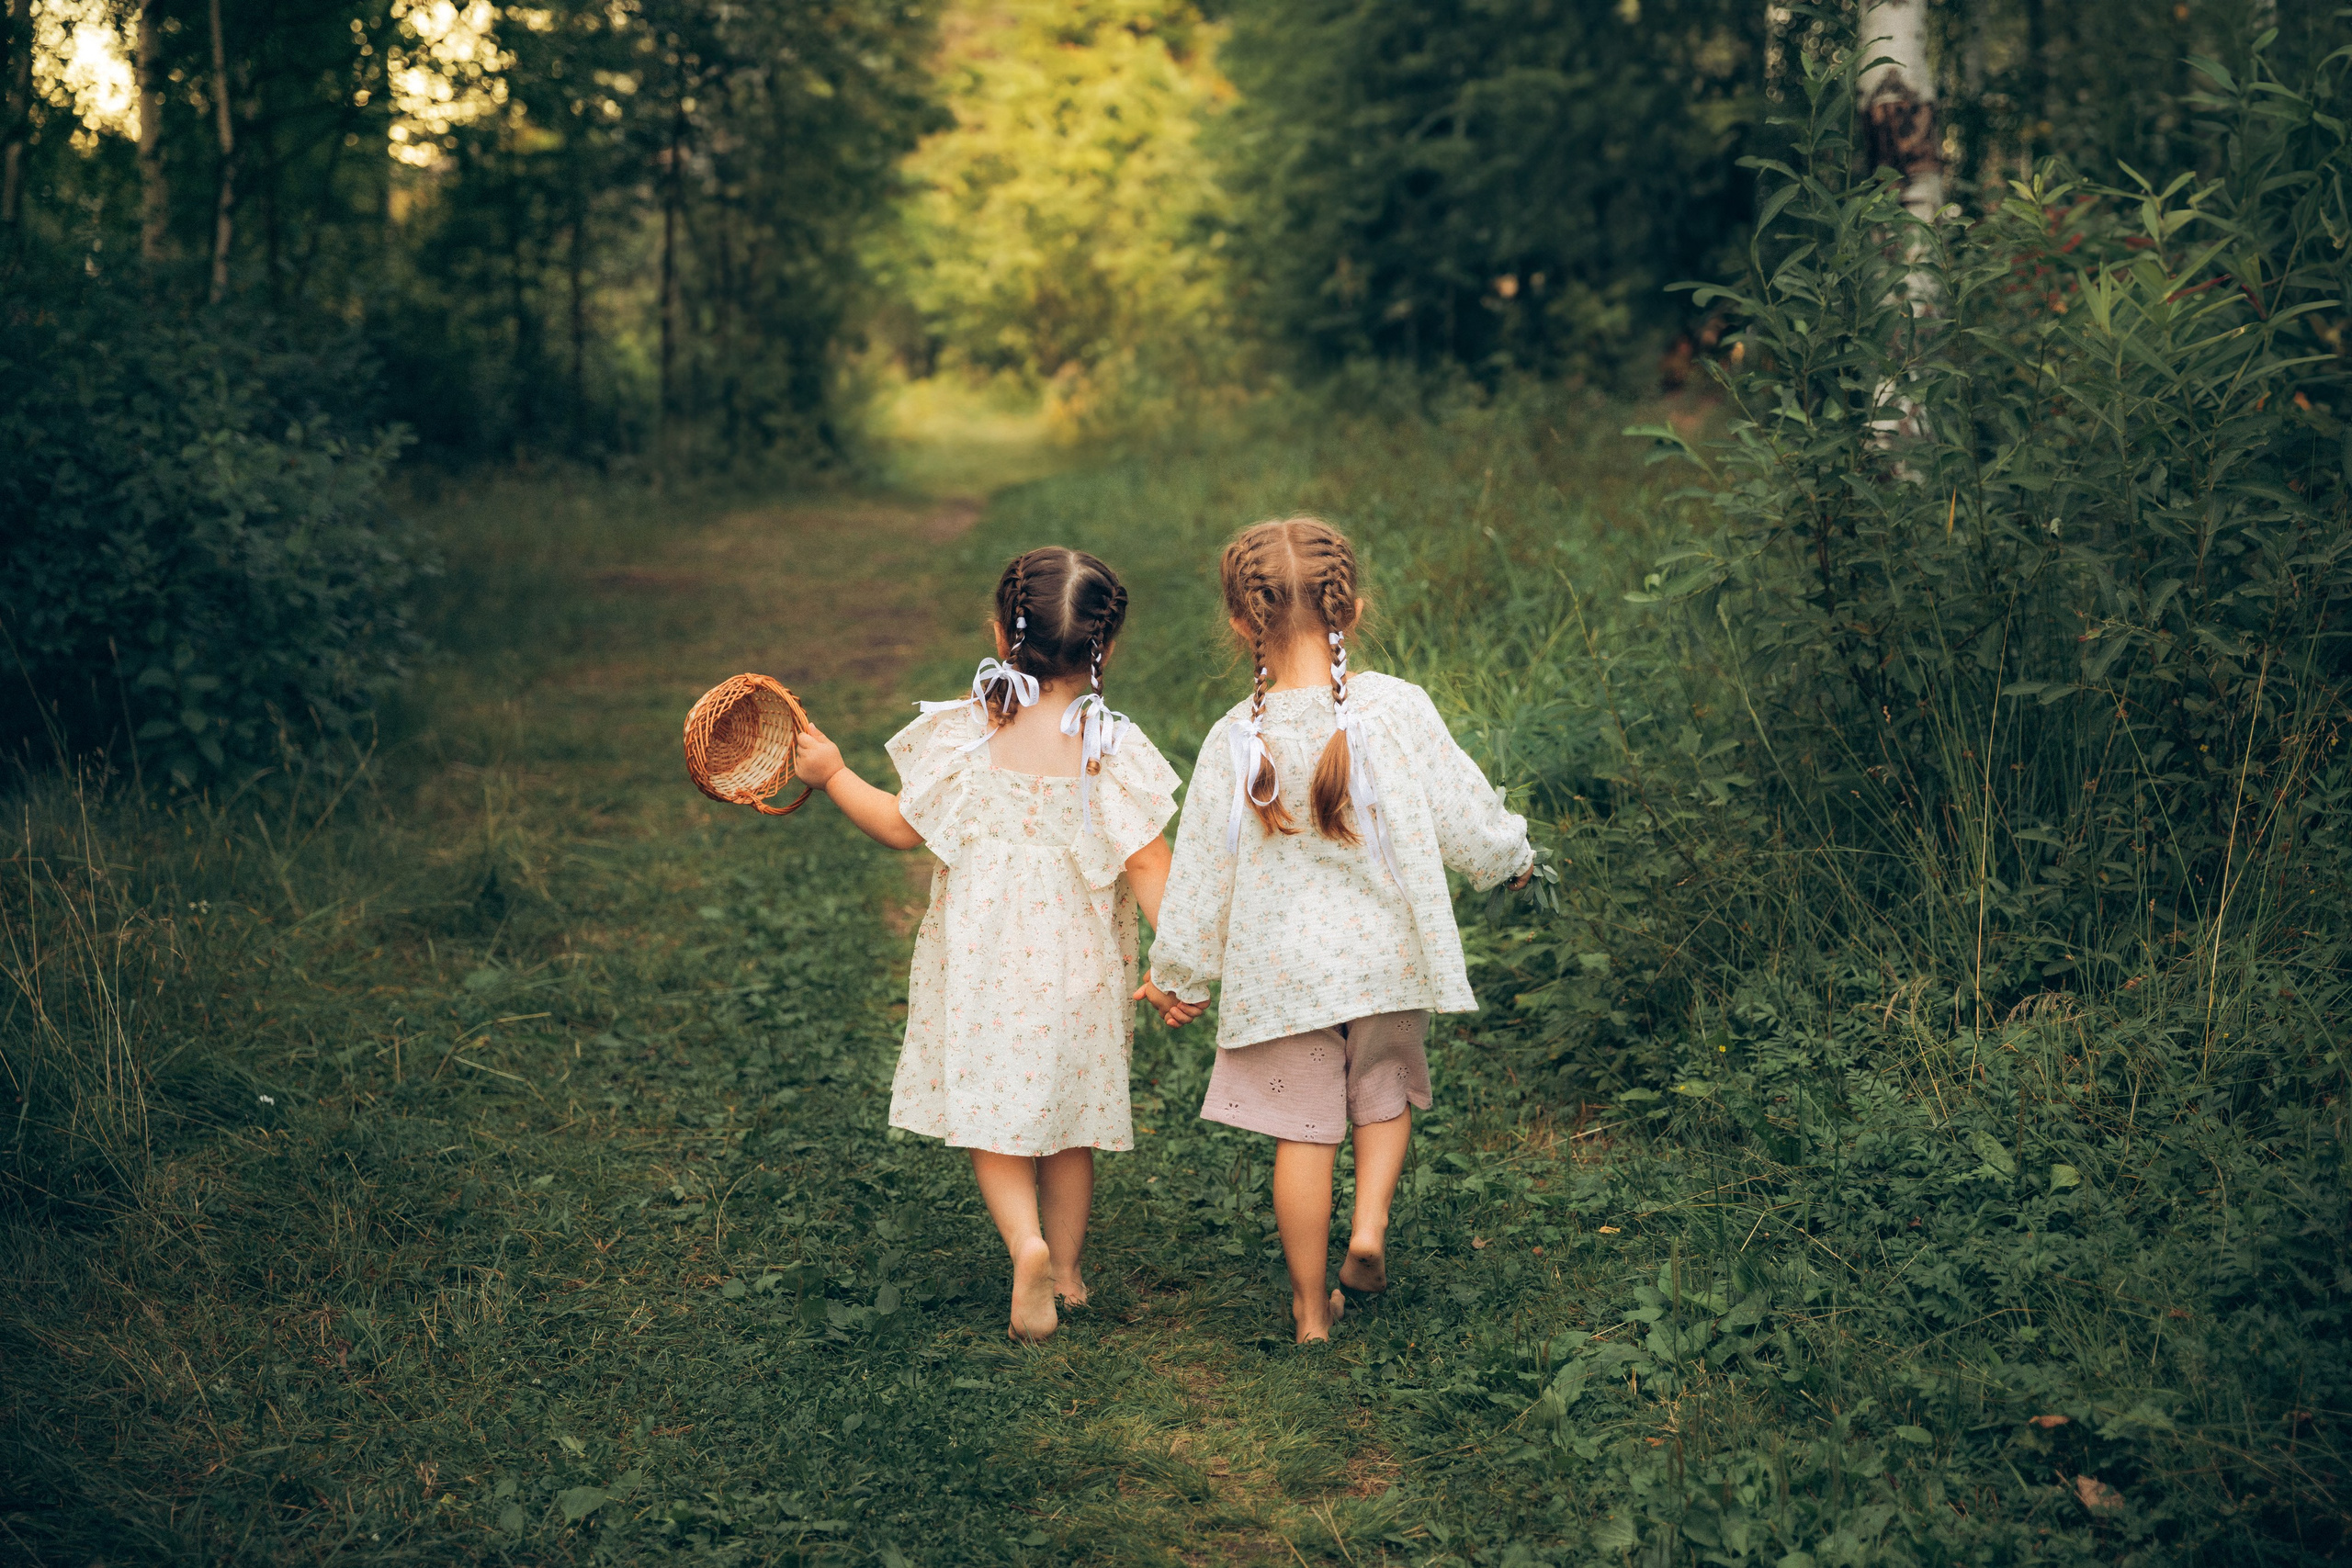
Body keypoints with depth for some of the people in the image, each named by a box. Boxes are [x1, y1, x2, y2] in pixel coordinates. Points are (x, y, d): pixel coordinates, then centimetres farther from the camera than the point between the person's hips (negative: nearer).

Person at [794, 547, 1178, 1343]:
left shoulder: (961, 733, -9)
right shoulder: (1111, 748, -12)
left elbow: (903, 827, 1)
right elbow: (1147, 866, -13)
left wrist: (832, 774, 13)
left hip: (980, 957, 0)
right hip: (1074, 967, 0)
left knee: (992, 1116, 11)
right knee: (1069, 1119, 17)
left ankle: (1026, 1243, -12)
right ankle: (1066, 1269, 28)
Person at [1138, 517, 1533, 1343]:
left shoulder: (1235, 741, -11)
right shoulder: (1397, 709, -14)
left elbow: (1201, 874, -4)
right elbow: (1466, 817, -7)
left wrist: (1178, 977, 10)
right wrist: (1512, 858, 17)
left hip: (1281, 965, 0)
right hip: (1386, 951, 0)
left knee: (1304, 1129, 11)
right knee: (1385, 1091, 26)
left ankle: (1310, 1307, 21)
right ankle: (1370, 1223, 8)